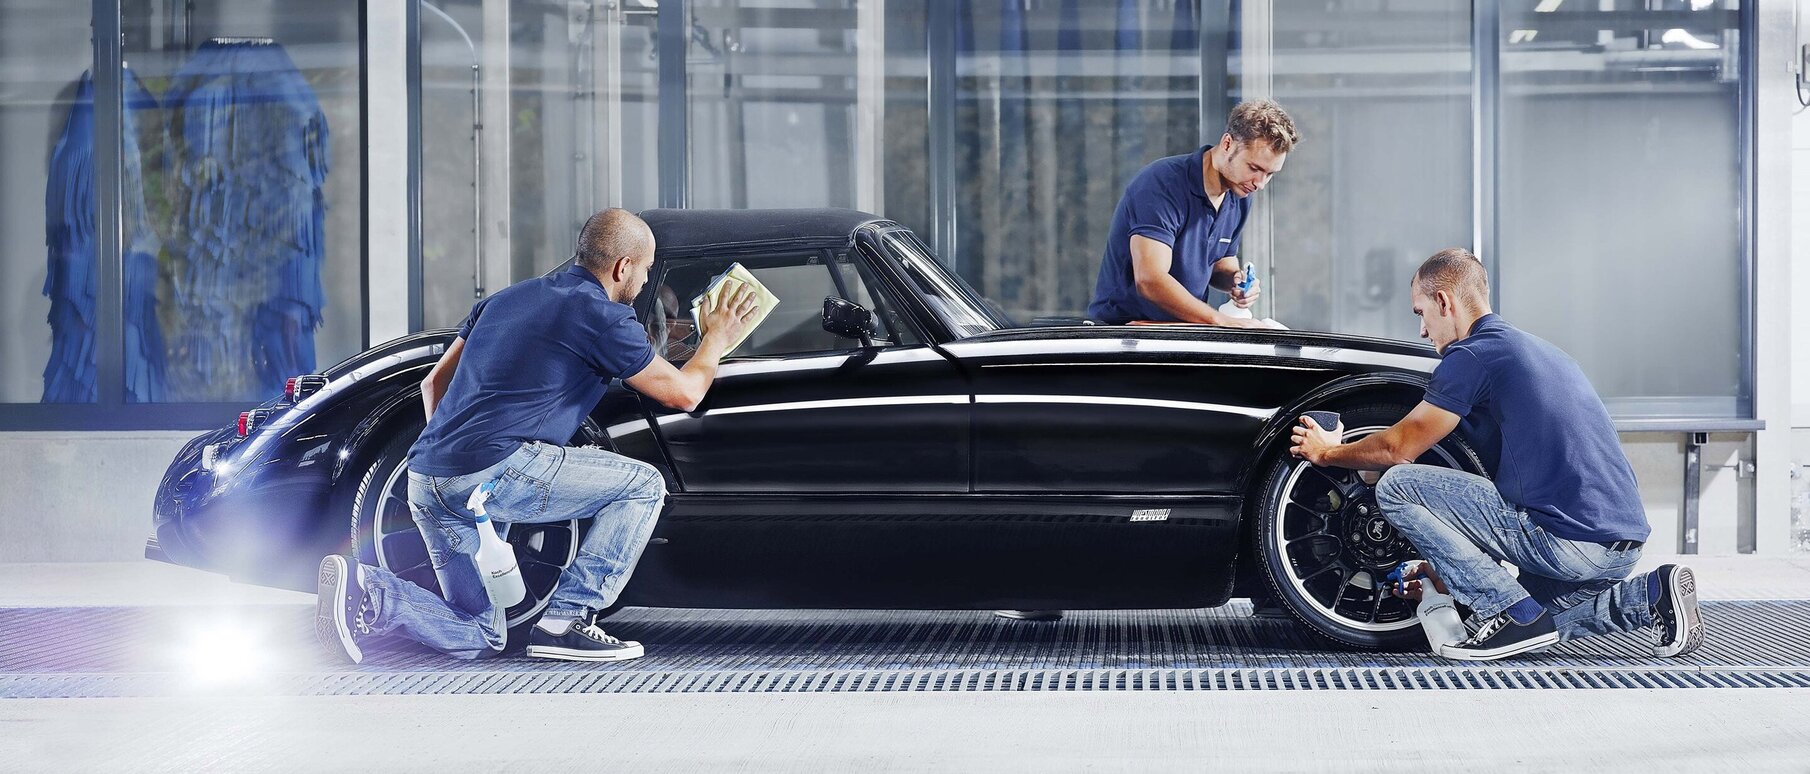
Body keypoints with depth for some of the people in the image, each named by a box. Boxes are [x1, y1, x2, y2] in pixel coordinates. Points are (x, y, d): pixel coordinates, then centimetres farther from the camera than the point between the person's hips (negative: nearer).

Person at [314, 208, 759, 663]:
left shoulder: (510, 298, 25)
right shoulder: (604, 316, 1)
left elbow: (433, 384, 28)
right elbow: (684, 393, 10)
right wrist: (717, 339, 28)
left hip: (425, 480, 8)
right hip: (494, 472, -8)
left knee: (477, 638, 18)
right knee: (643, 485, 4)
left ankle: (366, 592, -6)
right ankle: (568, 618, -2)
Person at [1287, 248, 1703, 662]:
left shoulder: (1471, 355, -5)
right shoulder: (1539, 349, 24)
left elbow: (1399, 448, -1)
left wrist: (1327, 452, 19)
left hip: (1567, 542, -9)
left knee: (1396, 486, -6)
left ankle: (1510, 613, -7)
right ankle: (1653, 595, 11)